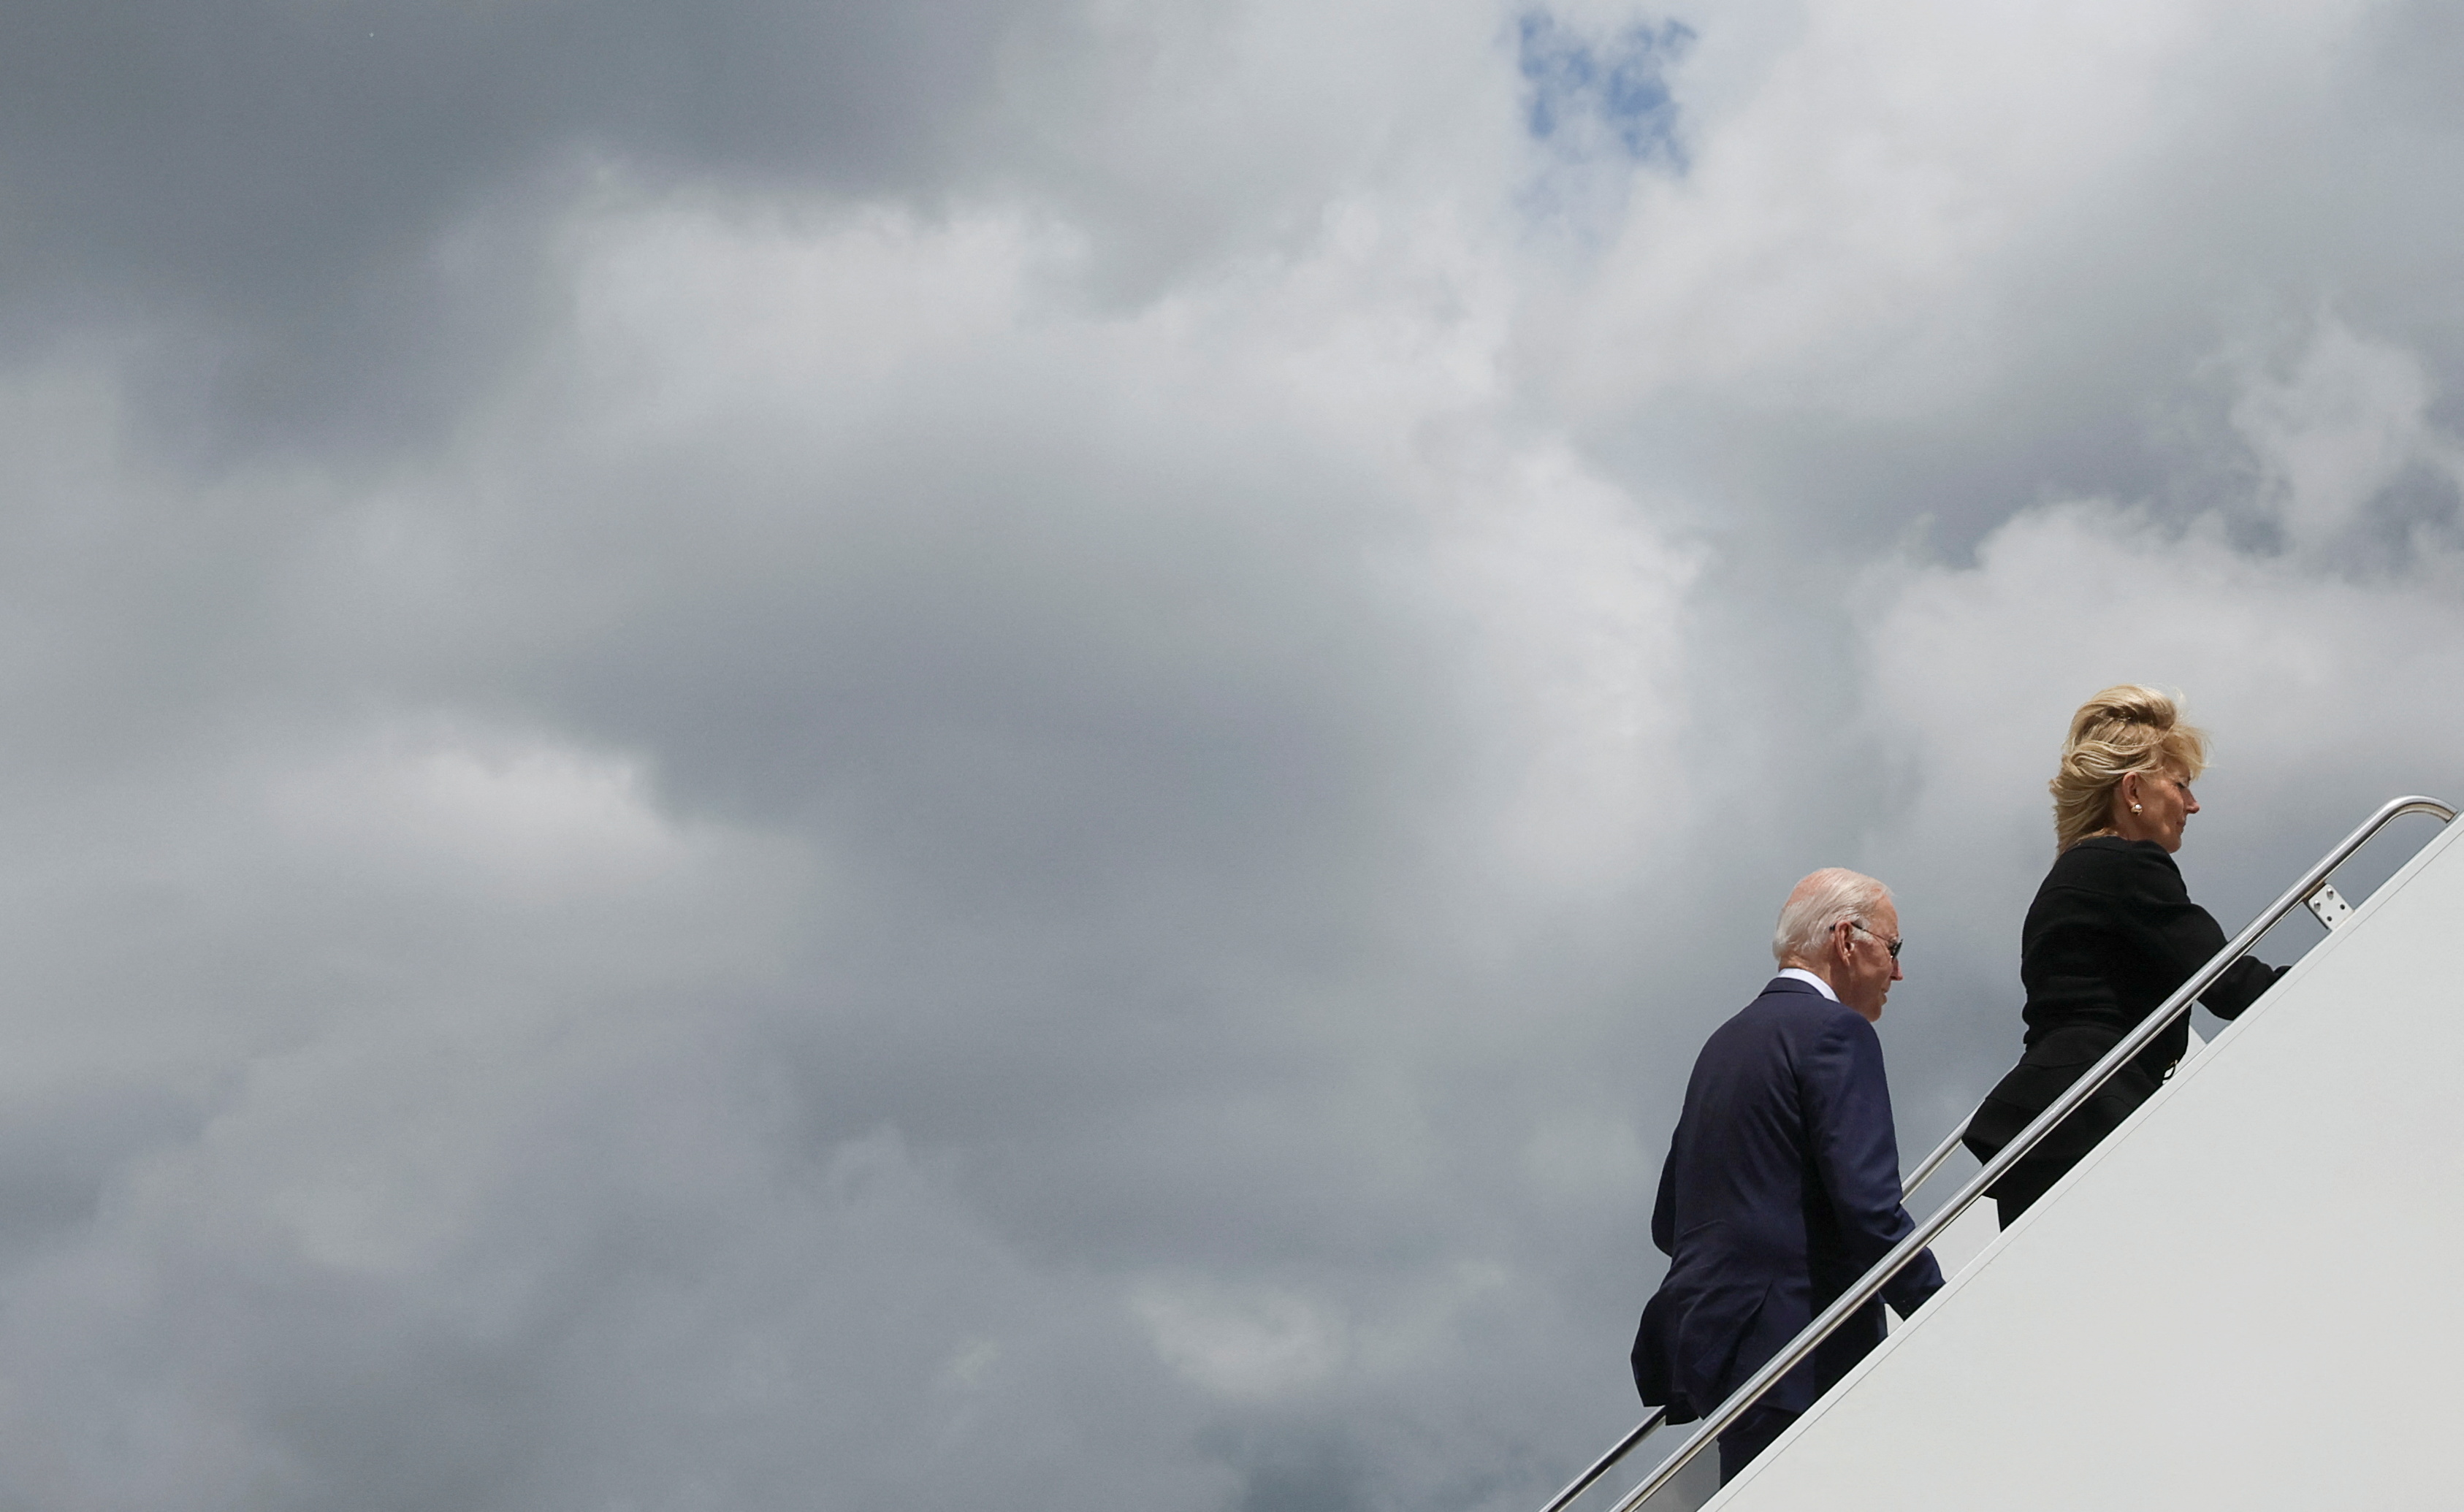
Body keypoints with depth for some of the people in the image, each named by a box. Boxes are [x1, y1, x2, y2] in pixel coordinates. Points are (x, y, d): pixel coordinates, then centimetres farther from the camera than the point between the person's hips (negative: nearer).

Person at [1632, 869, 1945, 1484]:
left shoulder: (1727, 1040, 20)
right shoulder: (1835, 1031, -7)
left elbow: (1668, 1224, 22)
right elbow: (1869, 1207, -17)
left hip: (1709, 1338, 9)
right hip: (1795, 1357, -9)